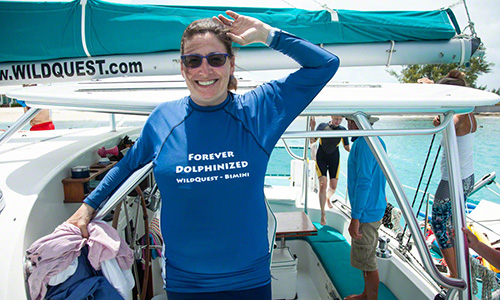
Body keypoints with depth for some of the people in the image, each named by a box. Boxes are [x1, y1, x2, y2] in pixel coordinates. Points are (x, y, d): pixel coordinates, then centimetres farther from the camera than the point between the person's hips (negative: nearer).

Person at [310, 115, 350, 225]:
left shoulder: (342, 130, 1)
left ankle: (328, 198, 41)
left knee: (333, 186, 2)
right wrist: (312, 128, -18)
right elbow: (312, 141, -5)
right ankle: (323, 215, -4)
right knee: (323, 185, -13)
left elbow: (347, 147, 6)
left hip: (334, 158, 2)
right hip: (321, 157, -2)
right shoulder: (322, 126, -3)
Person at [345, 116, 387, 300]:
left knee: (367, 262, 3)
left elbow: (364, 182, -25)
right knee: (366, 258, 22)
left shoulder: (364, 144, -21)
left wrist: (355, 218, -22)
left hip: (366, 213, -10)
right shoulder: (377, 140, 10)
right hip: (375, 208, 10)